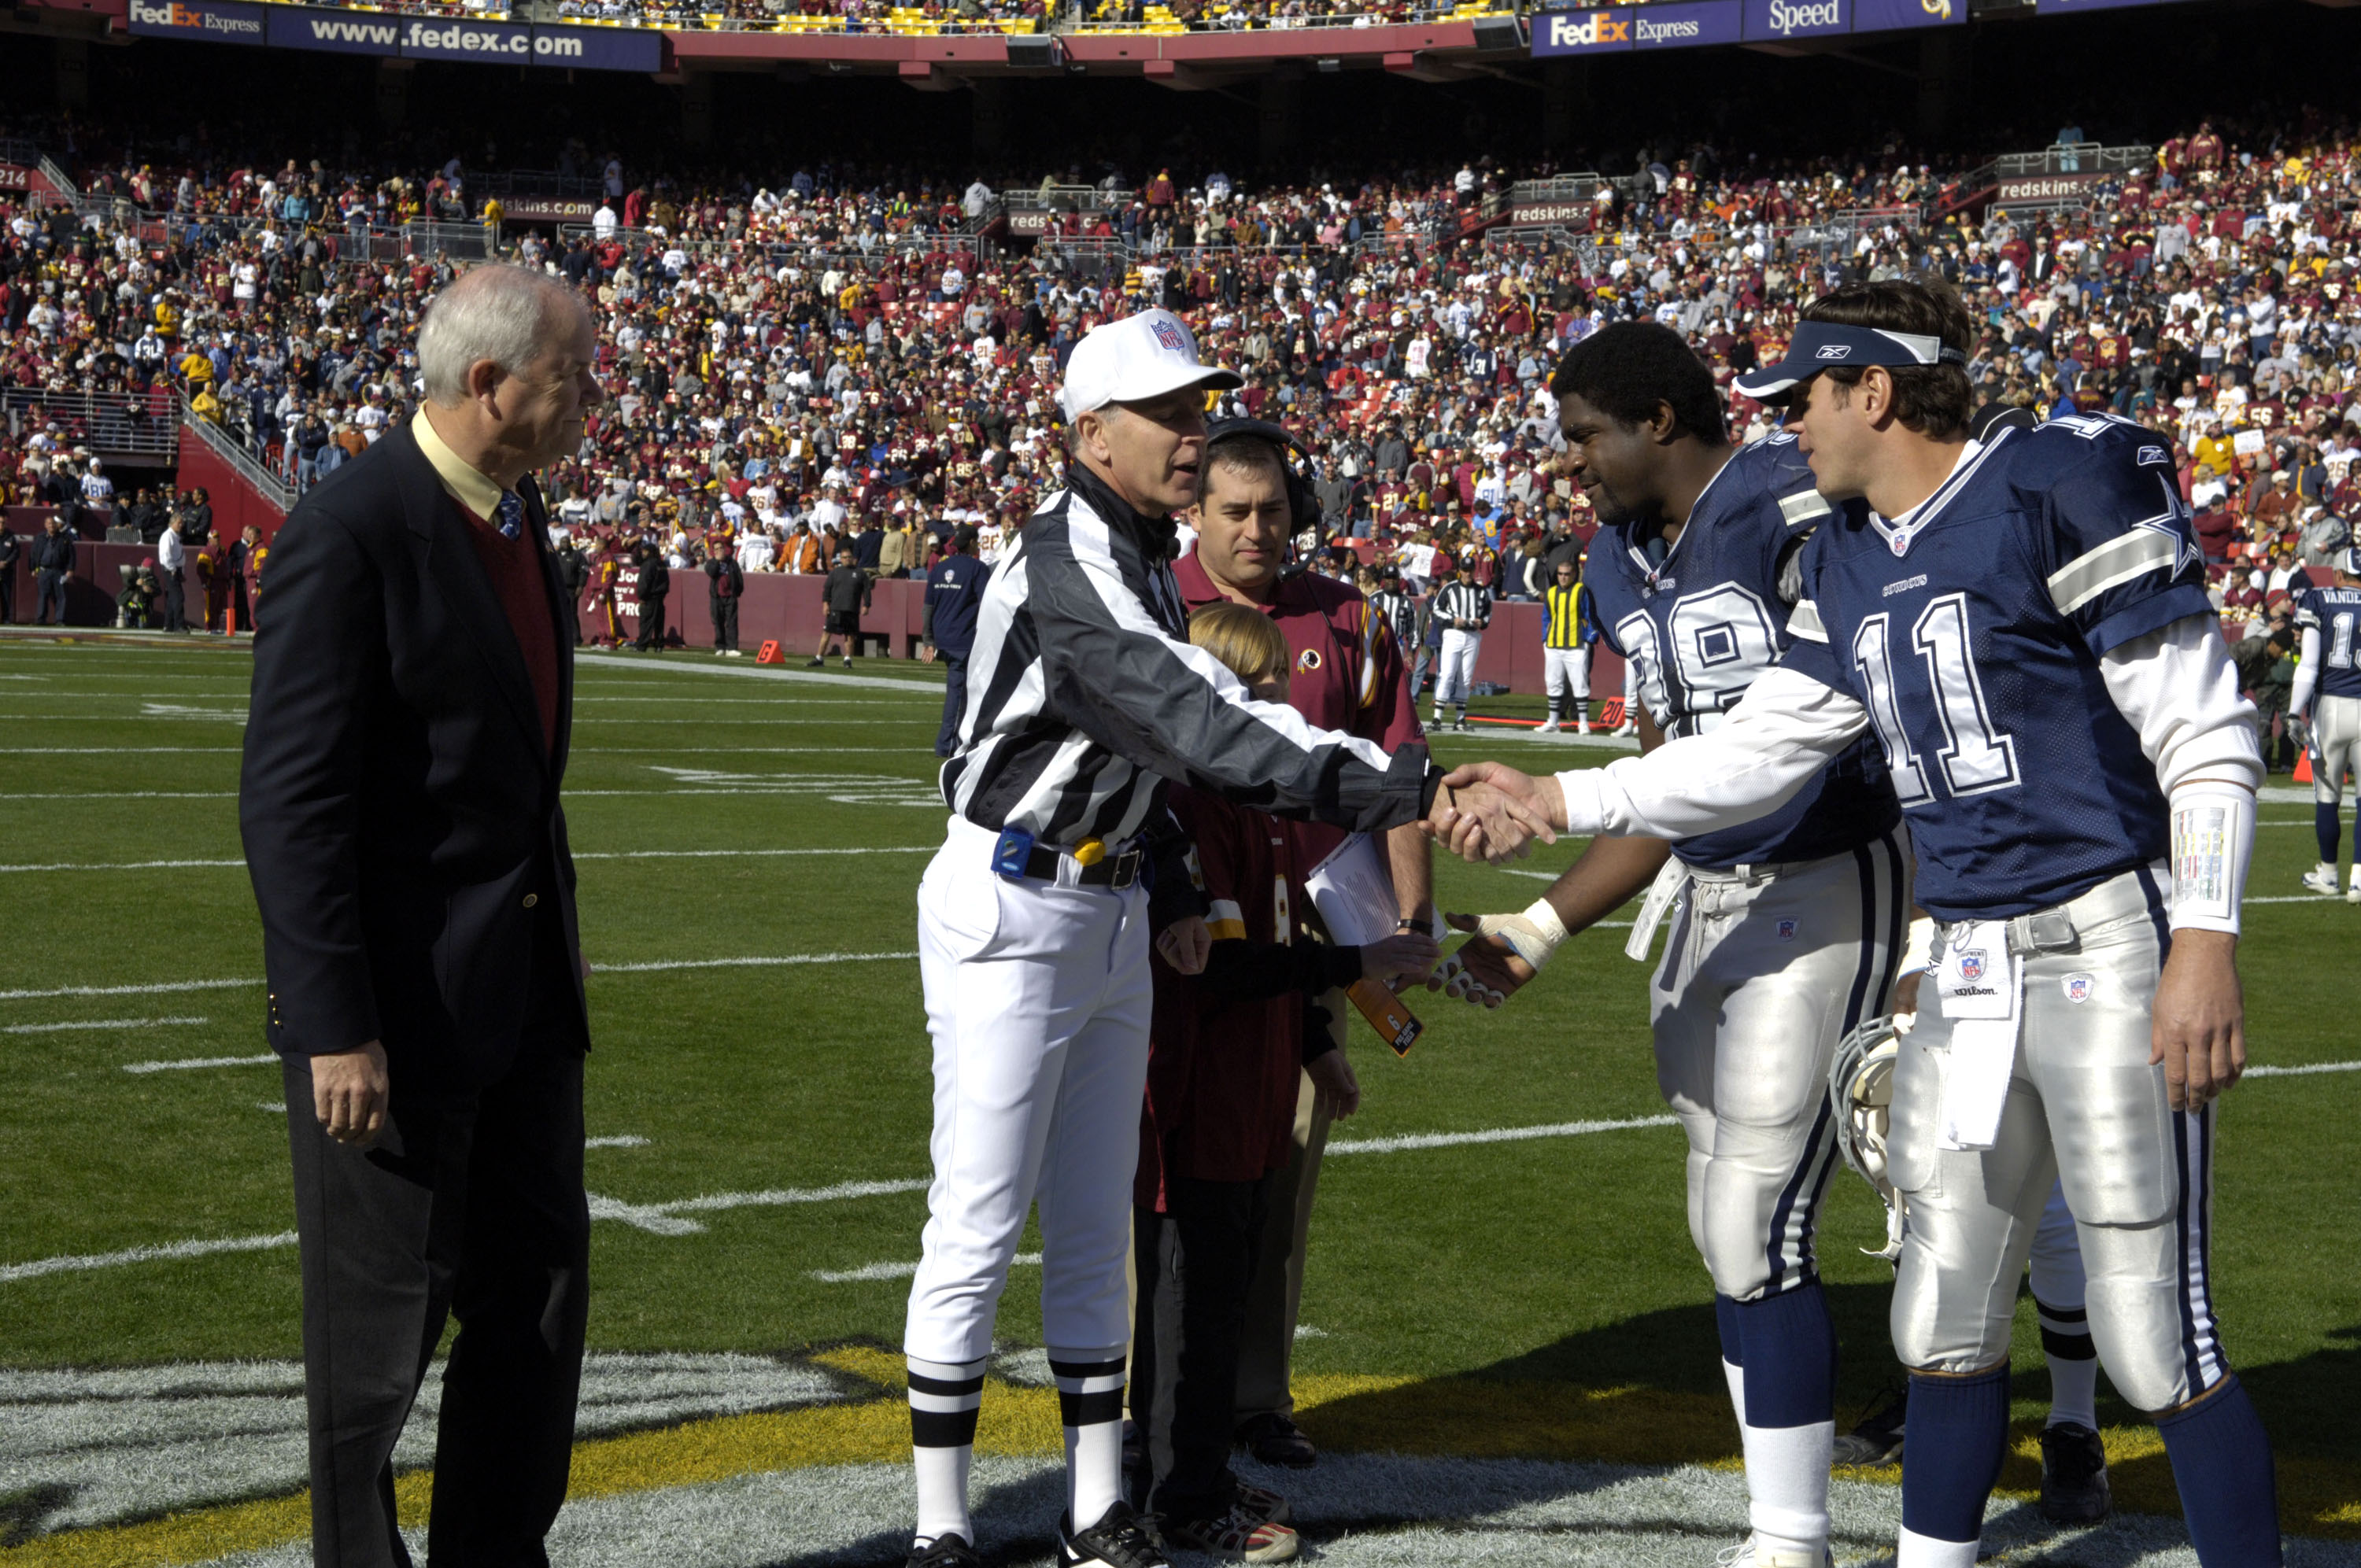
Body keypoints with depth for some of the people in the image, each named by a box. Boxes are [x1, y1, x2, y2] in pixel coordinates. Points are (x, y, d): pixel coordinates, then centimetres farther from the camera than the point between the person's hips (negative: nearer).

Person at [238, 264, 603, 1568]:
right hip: (395, 995, -8)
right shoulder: (351, 530, -17)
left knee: (540, 1287, 14)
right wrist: (333, 1027, -22)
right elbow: (289, 800, -20)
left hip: (523, 986, 8)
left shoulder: (515, 516, 9)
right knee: (383, 1314, 5)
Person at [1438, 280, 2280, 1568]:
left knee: (2156, 1342, -5)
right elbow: (1755, 755, 17)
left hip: (2111, 947, -8)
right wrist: (1557, 799, 12)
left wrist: (2206, 945, -18)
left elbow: (2206, 737, -11)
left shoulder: (2059, 489, -11)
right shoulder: (1846, 564, 13)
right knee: (1943, 1318, 15)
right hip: (1972, 967, 8)